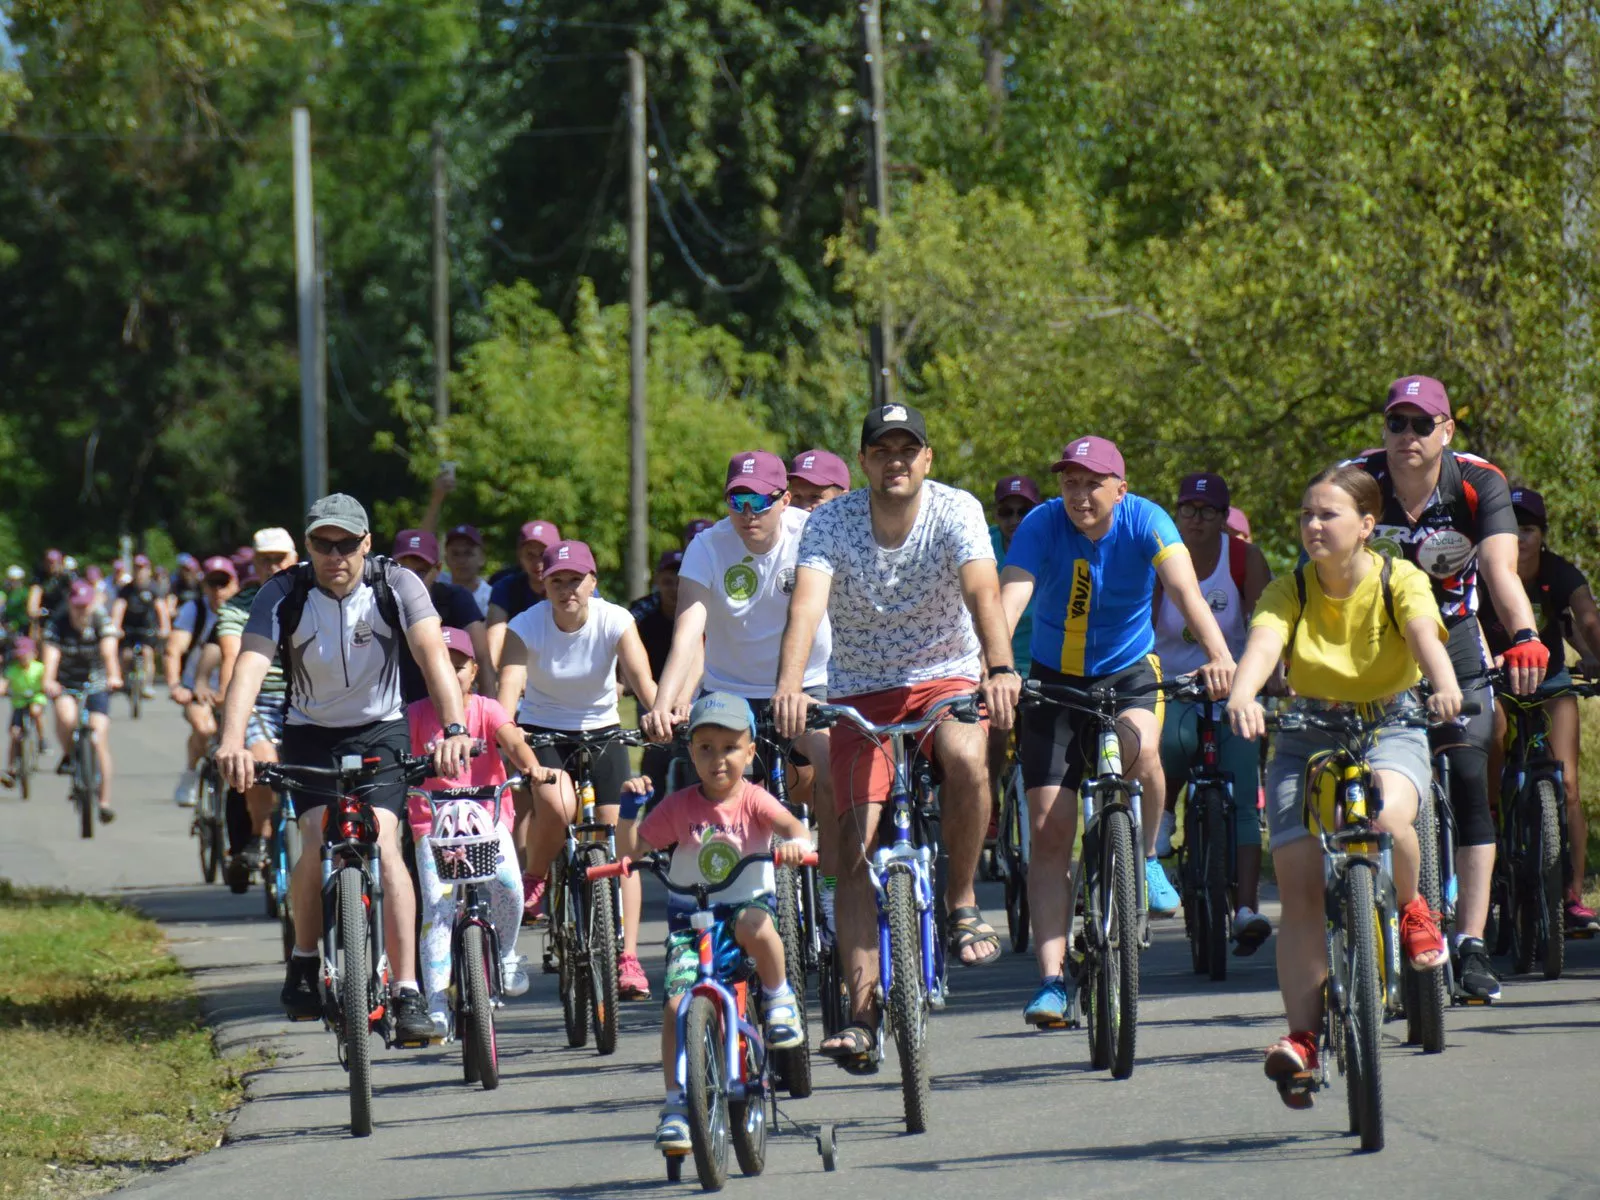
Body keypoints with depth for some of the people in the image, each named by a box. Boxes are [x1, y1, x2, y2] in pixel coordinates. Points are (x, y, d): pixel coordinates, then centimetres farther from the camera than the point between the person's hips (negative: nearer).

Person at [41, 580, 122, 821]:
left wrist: (113, 676, -47)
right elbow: (52, 652, -27)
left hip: (96, 684, 0)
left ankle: (104, 801, -3)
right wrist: (48, 681, -46)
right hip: (66, 683, 0)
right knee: (66, 717, -33)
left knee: (100, 741, -10)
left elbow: (109, 650, -29)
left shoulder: (101, 620, -14)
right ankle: (67, 755, -1)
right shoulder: (58, 622, -13)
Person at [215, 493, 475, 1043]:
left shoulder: (395, 585, -17)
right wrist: (232, 742, -46)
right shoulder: (282, 594, -16)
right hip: (310, 734, 1)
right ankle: (304, 961, 5)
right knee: (320, 843, -21)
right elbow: (250, 666, -29)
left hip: (380, 731, 0)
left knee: (382, 843, -20)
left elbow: (434, 653, -29)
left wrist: (453, 729, -46)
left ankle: (408, 992, -20)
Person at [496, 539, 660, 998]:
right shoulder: (525, 627, -17)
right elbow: (509, 685, -31)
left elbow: (642, 679, -29)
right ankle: (533, 880, -1)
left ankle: (628, 959, -8)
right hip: (542, 730, -1)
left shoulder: (615, 621, -16)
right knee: (556, 805, -32)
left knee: (618, 845, -10)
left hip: (600, 731, 1)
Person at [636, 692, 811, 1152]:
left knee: (756, 926, -39)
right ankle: (675, 1105, -5)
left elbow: (790, 824, -20)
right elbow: (639, 842, -3)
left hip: (747, 902, -1)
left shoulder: (753, 800, -5)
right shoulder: (679, 807, -2)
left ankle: (779, 998, -9)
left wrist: (797, 842, -43)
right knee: (676, 1005, -15)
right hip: (690, 914, 1)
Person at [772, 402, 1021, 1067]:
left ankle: (962, 900, -11)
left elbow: (983, 593, -29)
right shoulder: (831, 521, -13)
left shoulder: (956, 511, -14)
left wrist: (1000, 669, -48)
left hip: (946, 678, -1)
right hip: (861, 692, 1)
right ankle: (861, 1011, -8)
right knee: (857, 843, -10)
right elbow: (806, 606, -28)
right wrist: (789, 687, -45)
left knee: (966, 760, -34)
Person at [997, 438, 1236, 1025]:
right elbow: (1010, 599, -31)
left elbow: (1184, 589, -32)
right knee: (1049, 829, -7)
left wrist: (1217, 655, -49)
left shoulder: (1145, 521, -17)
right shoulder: (1042, 525, -18)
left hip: (1128, 672, -1)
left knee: (1141, 747, -34)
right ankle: (1052, 979, -4)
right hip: (1055, 679, 1)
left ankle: (1145, 855, -5)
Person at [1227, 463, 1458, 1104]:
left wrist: (1444, 687, -51)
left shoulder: (1400, 581, -10)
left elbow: (1424, 633, -29)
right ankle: (1302, 1035, -9)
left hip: (1390, 731, -2)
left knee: (1387, 817, -36)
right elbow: (1262, 645, -26)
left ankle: (1410, 907, -3)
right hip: (1307, 736, 2)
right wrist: (1242, 697, -49)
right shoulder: (1288, 592, -7)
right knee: (1300, 888, -11)